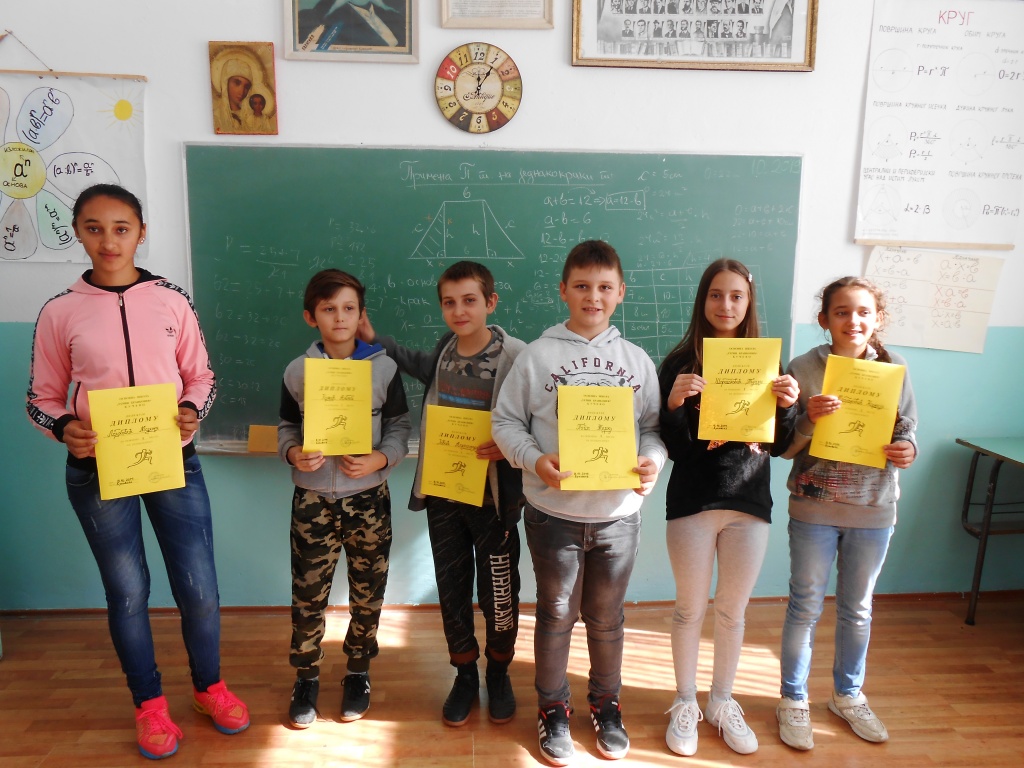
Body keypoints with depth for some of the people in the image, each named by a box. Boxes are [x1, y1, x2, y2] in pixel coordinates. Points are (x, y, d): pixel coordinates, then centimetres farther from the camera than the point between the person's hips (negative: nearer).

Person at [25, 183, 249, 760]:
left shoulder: (172, 300, -1)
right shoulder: (60, 312, -2)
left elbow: (202, 377, 6)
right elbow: (42, 398, 5)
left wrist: (192, 411, -14)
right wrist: (64, 428, -15)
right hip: (98, 469, 0)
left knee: (200, 587, 6)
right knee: (128, 591, 12)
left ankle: (209, 685, 34)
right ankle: (149, 703, 35)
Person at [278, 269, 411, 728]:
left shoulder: (383, 368, -4)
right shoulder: (297, 371, -1)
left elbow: (399, 426, 1)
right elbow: (286, 426, 8)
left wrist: (381, 458, -16)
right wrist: (293, 453, -13)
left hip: (368, 497, 0)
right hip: (312, 499, 0)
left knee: (368, 593, 12)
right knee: (308, 593, 8)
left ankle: (358, 673, 33)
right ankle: (306, 677, 30)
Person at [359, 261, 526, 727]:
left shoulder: (515, 357, -15)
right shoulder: (444, 351, 2)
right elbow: (426, 370, 26)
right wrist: (376, 341, 20)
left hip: (492, 496, -4)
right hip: (442, 492, 5)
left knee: (498, 591, 10)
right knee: (451, 588, 15)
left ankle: (498, 673, 35)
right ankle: (464, 674, 35)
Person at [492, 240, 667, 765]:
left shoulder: (636, 359, 3)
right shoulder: (537, 356, -5)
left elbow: (653, 425, 6)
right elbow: (506, 422, -3)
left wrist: (653, 460, -14)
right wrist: (536, 460, -19)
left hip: (618, 513, 2)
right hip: (553, 512, -2)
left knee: (606, 618, 18)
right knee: (556, 616, 14)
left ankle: (605, 703, 41)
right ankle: (552, 708, 36)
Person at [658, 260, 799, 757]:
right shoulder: (681, 362, -6)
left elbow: (778, 446, 2)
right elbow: (672, 447, -8)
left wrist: (787, 406, -15)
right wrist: (675, 404, -26)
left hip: (749, 503, 2)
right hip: (692, 502, -2)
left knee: (733, 610, 16)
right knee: (690, 609, 12)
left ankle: (722, 702, 36)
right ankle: (685, 703, 32)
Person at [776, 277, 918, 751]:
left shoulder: (894, 370, -1)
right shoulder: (804, 368, -9)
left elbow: (907, 433, 5)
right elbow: (783, 446, -7)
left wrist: (907, 451, -16)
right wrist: (810, 420, -26)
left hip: (874, 509, 3)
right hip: (813, 508, -2)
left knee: (857, 608, 18)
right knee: (806, 608, 9)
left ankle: (848, 694, 40)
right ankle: (793, 700, 28)